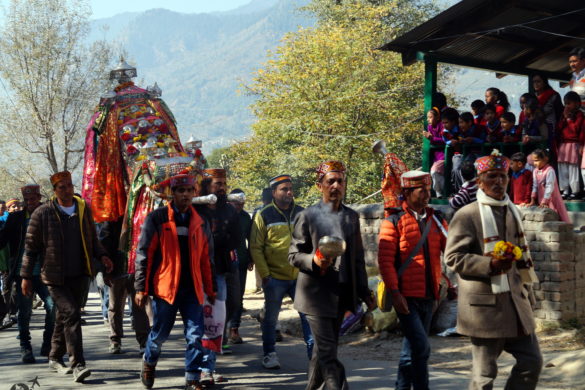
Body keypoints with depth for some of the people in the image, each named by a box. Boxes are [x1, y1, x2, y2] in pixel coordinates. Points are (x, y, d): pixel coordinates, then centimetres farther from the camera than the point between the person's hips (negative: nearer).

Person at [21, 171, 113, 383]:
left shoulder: (83, 208, 7)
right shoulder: (43, 213, -5)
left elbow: (92, 238, 18)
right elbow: (31, 246, 0)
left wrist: (101, 255, -1)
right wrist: (26, 276, -1)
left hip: (79, 275, 4)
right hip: (55, 276, -4)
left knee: (64, 316, 13)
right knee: (71, 314, -15)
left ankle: (55, 358, 29)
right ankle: (77, 365, -15)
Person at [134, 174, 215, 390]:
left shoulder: (200, 222, 9)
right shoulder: (156, 219, -3)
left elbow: (206, 258, 14)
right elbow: (143, 254, -3)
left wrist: (209, 289, 12)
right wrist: (141, 289, -7)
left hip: (192, 289, 3)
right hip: (164, 288, -3)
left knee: (195, 336, -2)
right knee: (159, 334, 10)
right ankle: (149, 362, 38)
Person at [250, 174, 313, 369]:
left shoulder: (301, 213, 7)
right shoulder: (264, 215, -3)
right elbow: (255, 247, -4)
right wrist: (265, 275, -8)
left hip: (300, 277, 3)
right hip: (275, 278, -2)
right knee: (271, 318, 8)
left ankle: (314, 353, 9)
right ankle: (269, 354, 23)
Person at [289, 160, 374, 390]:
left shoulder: (351, 217, 10)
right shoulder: (307, 216, -4)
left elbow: (358, 258, 14)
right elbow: (294, 255, -3)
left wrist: (364, 293, 11)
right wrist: (314, 261, -24)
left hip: (342, 294, 5)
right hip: (316, 293, -5)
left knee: (323, 348, 16)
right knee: (328, 353, -9)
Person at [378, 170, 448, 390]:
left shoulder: (436, 220, 11)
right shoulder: (394, 221, -5)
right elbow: (385, 260, -9)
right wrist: (394, 292, -16)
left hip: (429, 295, 6)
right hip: (406, 296, -6)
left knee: (412, 347, 15)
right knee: (421, 347, -13)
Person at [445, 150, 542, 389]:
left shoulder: (512, 212, 15)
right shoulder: (467, 215, -9)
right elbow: (453, 257, -13)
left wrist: (527, 293, 21)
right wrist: (490, 265, -25)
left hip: (516, 302, 7)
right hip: (485, 305, -7)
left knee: (532, 361, 8)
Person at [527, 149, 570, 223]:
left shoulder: (549, 171, -19)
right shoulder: (535, 171, 2)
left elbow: (549, 187, -22)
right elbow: (535, 186, 4)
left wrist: (544, 202, -24)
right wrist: (533, 201, -1)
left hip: (551, 199, -6)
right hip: (541, 199, 6)